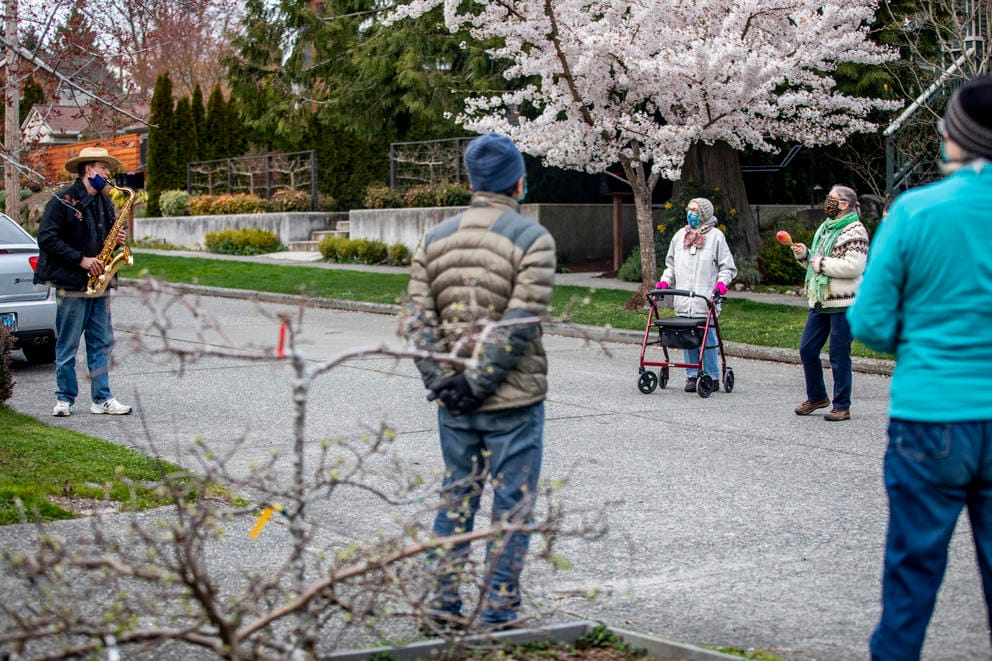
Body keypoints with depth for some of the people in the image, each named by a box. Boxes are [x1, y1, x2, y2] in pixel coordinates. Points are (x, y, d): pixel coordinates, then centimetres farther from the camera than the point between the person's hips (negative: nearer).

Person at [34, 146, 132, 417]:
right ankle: (65, 399, 11)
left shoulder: (104, 202, 14)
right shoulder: (62, 201, -9)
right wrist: (81, 260, -17)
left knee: (102, 343, 6)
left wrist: (117, 239, 3)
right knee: (67, 345, 2)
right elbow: (47, 239, -14)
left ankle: (102, 398, 11)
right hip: (72, 283, -7)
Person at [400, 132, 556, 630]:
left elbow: (417, 321, 0)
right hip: (514, 402, -5)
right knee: (512, 506, 4)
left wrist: (443, 381, -3)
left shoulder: (435, 240, 7)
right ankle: (498, 613, 8)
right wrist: (480, 382, -15)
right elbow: (520, 324, -18)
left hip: (454, 405, 5)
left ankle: (443, 604, 19)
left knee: (456, 498, 15)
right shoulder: (531, 239, -9)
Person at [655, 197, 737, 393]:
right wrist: (665, 281, 9)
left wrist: (721, 282, -12)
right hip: (683, 301, 4)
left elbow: (728, 267, 6)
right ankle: (692, 376, 10)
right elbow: (671, 265, 25)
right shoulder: (680, 235, 17)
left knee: (707, 339, -6)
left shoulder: (715, 236, 5)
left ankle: (712, 377, 2)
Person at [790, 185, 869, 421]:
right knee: (807, 349, 10)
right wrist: (804, 255, 6)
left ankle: (842, 406, 6)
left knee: (839, 355, -3)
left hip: (842, 304, -9)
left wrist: (822, 263, -16)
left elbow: (853, 266, -23)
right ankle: (817, 397, 25)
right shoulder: (825, 228, 17)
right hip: (819, 302, 9)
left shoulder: (855, 231, -11)